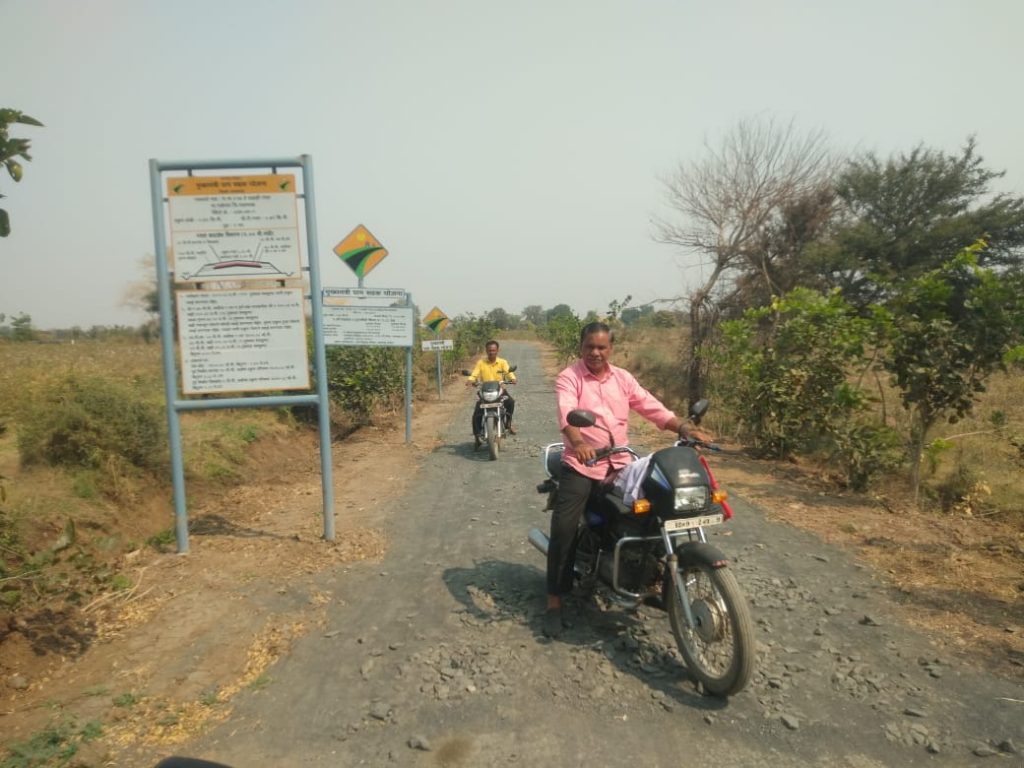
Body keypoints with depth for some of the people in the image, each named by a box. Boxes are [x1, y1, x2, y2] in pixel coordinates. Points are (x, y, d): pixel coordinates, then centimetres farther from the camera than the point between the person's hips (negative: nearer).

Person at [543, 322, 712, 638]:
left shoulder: (623, 378, 10)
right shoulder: (568, 378, -5)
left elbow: (652, 407, 4)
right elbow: (566, 412, -24)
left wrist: (685, 429, -11)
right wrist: (578, 442, -44)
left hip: (619, 463, 4)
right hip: (581, 464, -4)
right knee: (563, 529, -13)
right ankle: (555, 602, -1)